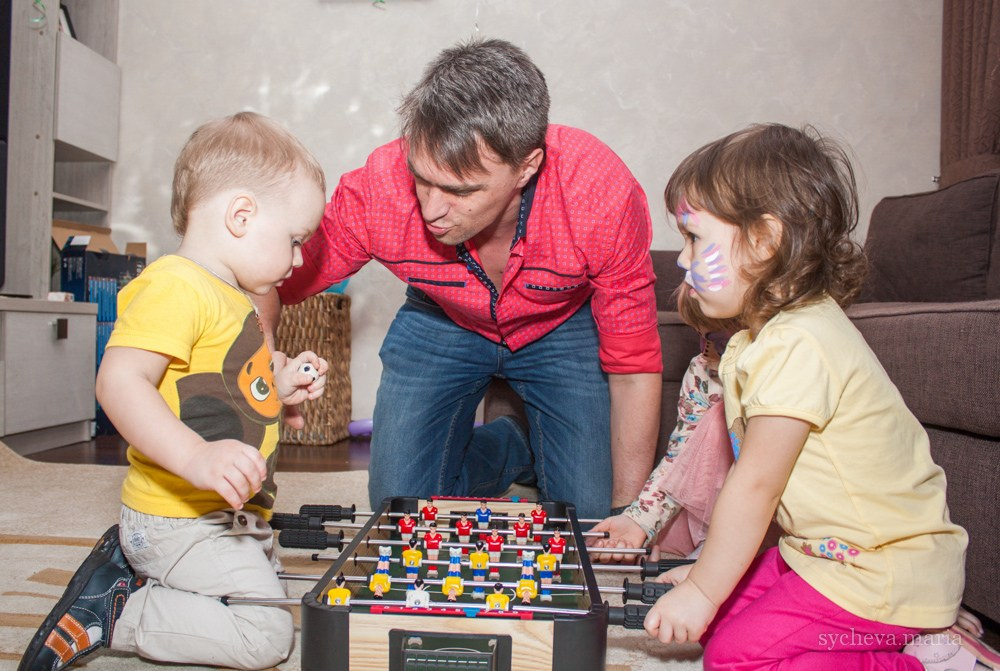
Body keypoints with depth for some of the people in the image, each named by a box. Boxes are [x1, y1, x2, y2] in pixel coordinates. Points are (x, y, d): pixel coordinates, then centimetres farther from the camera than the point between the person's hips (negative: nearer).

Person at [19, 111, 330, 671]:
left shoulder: (233, 299, 14)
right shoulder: (175, 286, -20)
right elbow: (119, 381, -32)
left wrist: (280, 385, 10)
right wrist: (196, 457, -42)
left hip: (229, 514, 11)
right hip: (180, 517, -10)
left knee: (267, 583, 26)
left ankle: (130, 562, 20)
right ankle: (108, 613, -1)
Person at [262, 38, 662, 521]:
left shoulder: (603, 194, -36)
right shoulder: (375, 191, -33)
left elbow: (634, 368, -23)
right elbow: (279, 285, -16)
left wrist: (627, 515, -22)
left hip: (565, 325, -1)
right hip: (442, 325, 2)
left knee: (592, 516, -7)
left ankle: (547, 448, 26)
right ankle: (515, 443, 23)